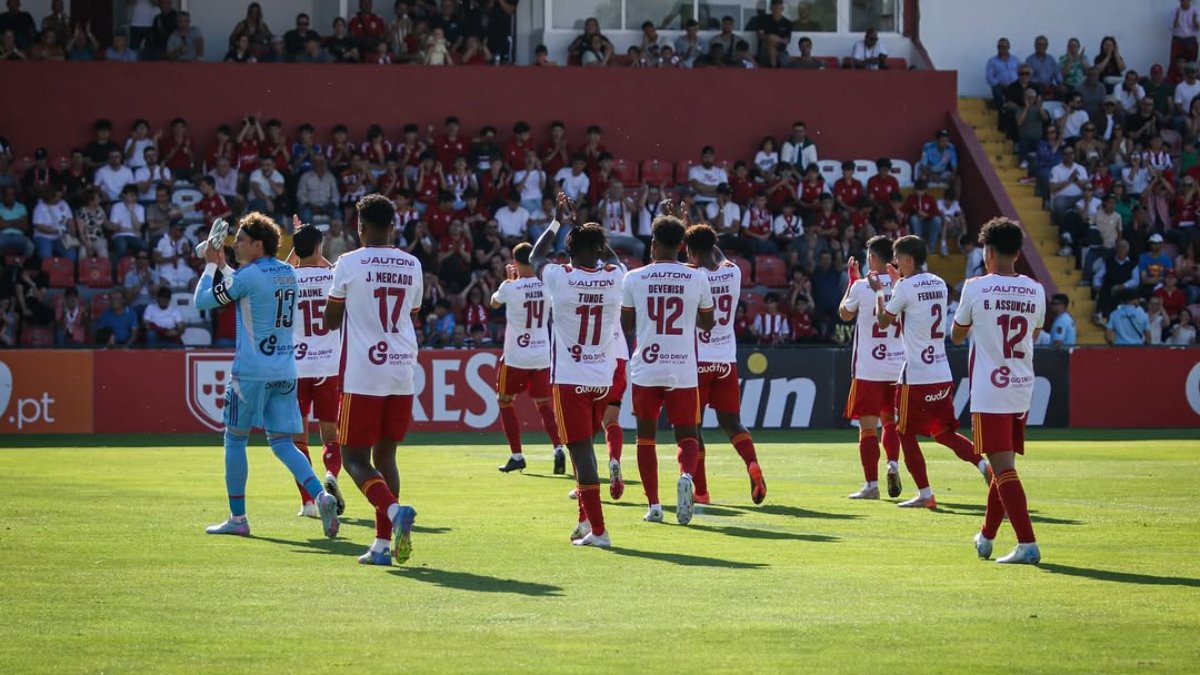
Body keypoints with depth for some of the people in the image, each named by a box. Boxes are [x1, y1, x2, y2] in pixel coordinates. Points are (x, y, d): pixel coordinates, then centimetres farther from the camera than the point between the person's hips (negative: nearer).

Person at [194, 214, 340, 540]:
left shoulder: (249, 276, -12)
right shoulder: (288, 274, 11)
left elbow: (201, 301, -3)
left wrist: (211, 265, 10)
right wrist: (222, 265, 27)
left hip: (251, 371, -6)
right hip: (285, 371, 6)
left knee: (235, 439, 7)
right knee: (281, 442, 7)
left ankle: (237, 518, 9)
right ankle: (321, 495, -15)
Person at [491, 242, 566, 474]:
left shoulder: (510, 287, -13)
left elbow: (494, 303, 9)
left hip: (516, 356, -3)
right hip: (542, 356, 3)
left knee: (505, 401, 14)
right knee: (544, 404, 13)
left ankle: (517, 456, 9)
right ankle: (558, 448, -9)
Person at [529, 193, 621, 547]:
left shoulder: (560, 278, -10)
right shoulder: (614, 278, -3)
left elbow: (535, 256, 12)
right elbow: (611, 257, 22)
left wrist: (558, 221, 23)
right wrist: (581, 222, 29)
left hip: (569, 379, -4)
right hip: (603, 378, 4)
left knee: (581, 450, -5)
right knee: (584, 446, 20)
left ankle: (597, 528, -10)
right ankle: (586, 518, 21)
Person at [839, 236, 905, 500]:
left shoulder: (861, 286, -9)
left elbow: (845, 314, 10)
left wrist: (852, 279, 20)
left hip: (868, 368, -4)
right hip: (898, 366, 4)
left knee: (868, 427, 1)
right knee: (891, 421, 21)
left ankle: (871, 485, -1)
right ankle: (893, 464, 0)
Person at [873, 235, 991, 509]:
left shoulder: (905, 287, -11)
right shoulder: (939, 284, 11)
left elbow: (884, 322, 0)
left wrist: (879, 291, 14)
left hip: (916, 376, -7)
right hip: (943, 374, 7)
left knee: (906, 434, 6)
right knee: (944, 432, 15)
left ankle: (925, 494, 3)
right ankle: (984, 464, -6)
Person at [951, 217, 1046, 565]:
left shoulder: (976, 288, -8)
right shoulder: (1035, 291, 5)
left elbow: (957, 336, 7)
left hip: (989, 393, -5)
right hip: (1023, 390, 5)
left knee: (1003, 468, -8)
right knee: (1004, 465, 17)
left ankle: (1027, 545, -17)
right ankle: (986, 538, 31)